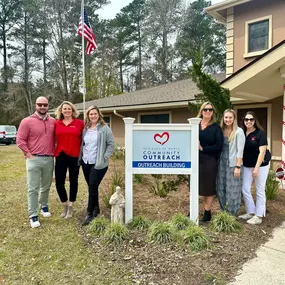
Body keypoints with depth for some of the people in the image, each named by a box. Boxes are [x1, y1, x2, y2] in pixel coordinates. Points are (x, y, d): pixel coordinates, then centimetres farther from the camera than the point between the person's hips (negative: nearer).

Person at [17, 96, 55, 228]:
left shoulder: (53, 121, 6)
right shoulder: (27, 121, -5)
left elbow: (56, 138, 17)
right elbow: (20, 140, -6)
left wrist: (54, 152, 9)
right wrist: (29, 154, -9)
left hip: (49, 159, 4)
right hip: (34, 159, -4)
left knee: (46, 186, 17)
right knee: (33, 189, 0)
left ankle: (44, 206, 37)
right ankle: (33, 215, 8)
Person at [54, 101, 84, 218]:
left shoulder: (79, 123, -2)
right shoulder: (56, 124, 5)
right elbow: (54, 139, 13)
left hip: (74, 156, -2)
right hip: (60, 156, 2)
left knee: (73, 181, 10)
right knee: (59, 182, 1)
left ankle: (70, 207, 26)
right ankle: (65, 206, 25)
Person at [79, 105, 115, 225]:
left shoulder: (104, 128, -6)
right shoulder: (85, 129, 10)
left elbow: (111, 144, -6)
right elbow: (82, 144, 17)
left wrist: (104, 157, -12)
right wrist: (80, 157, 8)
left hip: (98, 164, -5)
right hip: (85, 163, 6)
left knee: (93, 187, -7)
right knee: (91, 187, 13)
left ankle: (90, 213, 4)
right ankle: (96, 209, 29)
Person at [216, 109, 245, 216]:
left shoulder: (239, 131, -7)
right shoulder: (221, 130, 7)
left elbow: (240, 150, -10)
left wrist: (238, 167, -15)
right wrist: (217, 163, 6)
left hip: (233, 165, -5)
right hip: (221, 164, 5)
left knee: (232, 191, 3)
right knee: (221, 190, 11)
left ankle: (232, 214, 18)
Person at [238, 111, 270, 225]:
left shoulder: (260, 133, -10)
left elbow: (262, 151, -14)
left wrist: (256, 168, -17)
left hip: (261, 165, -5)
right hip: (247, 166, 5)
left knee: (260, 191, 4)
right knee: (245, 189, 5)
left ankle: (259, 216, 13)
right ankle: (251, 212, 21)